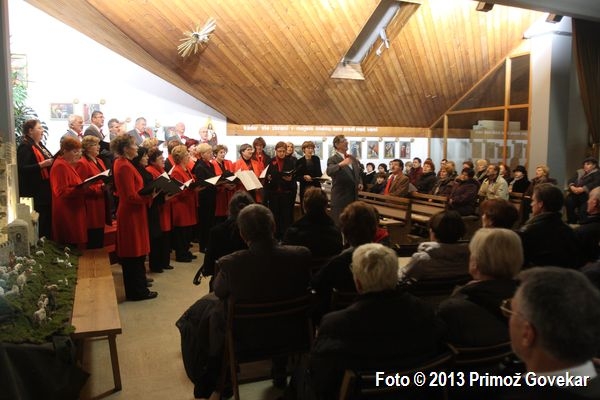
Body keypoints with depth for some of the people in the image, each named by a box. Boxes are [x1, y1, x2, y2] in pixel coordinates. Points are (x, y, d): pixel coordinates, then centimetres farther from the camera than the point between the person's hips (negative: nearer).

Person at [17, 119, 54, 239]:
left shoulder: (39, 145, 16)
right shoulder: (25, 147, -13)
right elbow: (22, 168, -22)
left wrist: (52, 162, 11)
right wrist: (41, 164, -26)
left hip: (45, 189, 10)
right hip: (34, 191, -10)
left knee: (48, 218, 15)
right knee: (39, 221, -6)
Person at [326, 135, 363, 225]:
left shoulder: (353, 158, 12)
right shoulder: (332, 159, -9)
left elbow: (358, 173, 24)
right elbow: (329, 172, -29)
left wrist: (360, 183, 5)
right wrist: (341, 164, -45)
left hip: (353, 196, 6)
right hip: (340, 197, -6)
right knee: (338, 223, -2)